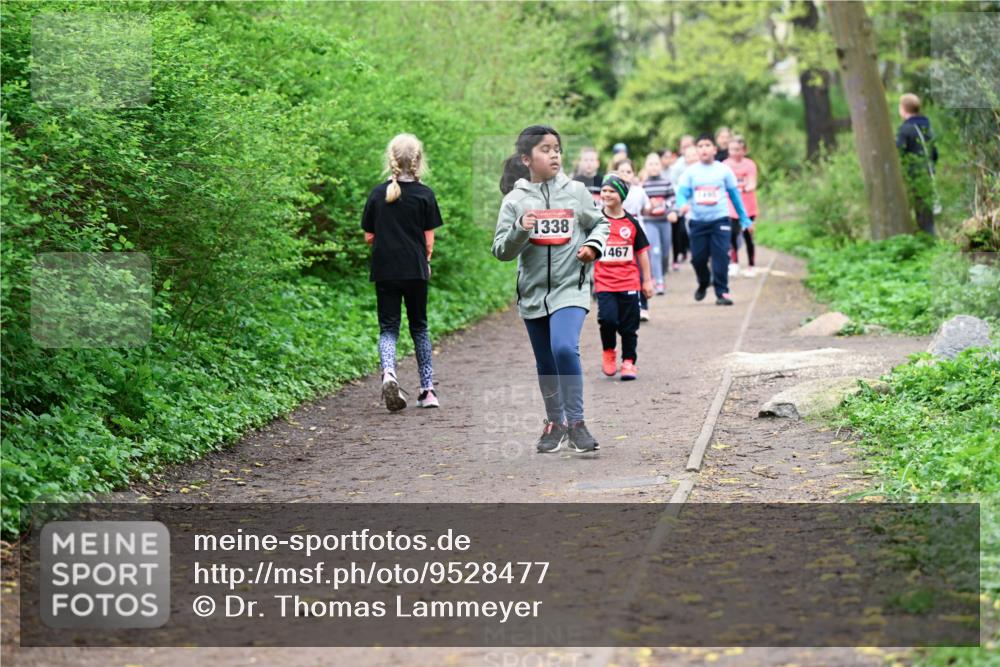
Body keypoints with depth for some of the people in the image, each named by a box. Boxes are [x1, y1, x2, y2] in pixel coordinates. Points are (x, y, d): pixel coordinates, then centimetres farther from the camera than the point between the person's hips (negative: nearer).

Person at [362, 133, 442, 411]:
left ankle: (388, 372, -22)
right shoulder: (424, 194, -6)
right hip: (415, 271, -1)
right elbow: (429, 239, -4)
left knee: (388, 328, 5)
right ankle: (427, 389, 15)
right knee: (419, 327, 12)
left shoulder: (378, 193, -1)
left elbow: (368, 236, 3)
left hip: (384, 271, 1)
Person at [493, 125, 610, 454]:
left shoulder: (575, 191, 0)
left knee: (565, 348, -24)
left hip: (570, 288, -2)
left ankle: (576, 422, -13)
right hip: (533, 292, 2)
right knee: (546, 364, 13)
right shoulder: (515, 200, -1)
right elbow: (501, 251, -2)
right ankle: (555, 423, 31)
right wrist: (520, 229, -20)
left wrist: (593, 245, -6)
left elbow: (599, 223, 14)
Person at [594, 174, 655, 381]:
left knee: (629, 325, 4)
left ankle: (628, 362, 17)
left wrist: (647, 280, 11)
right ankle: (608, 352, 7)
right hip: (604, 282, -2)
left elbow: (642, 252, 12)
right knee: (608, 318, -18)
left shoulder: (631, 223, 5)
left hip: (629, 282, 2)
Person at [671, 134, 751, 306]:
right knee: (698, 258, 6)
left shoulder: (724, 170, 2)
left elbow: (734, 195, 9)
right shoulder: (690, 171, 2)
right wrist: (681, 206, -29)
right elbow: (682, 193, -6)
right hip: (697, 221, 1)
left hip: (720, 220, -1)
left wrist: (744, 219, 12)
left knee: (721, 256, -12)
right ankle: (703, 283, 35)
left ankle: (722, 292, -6)